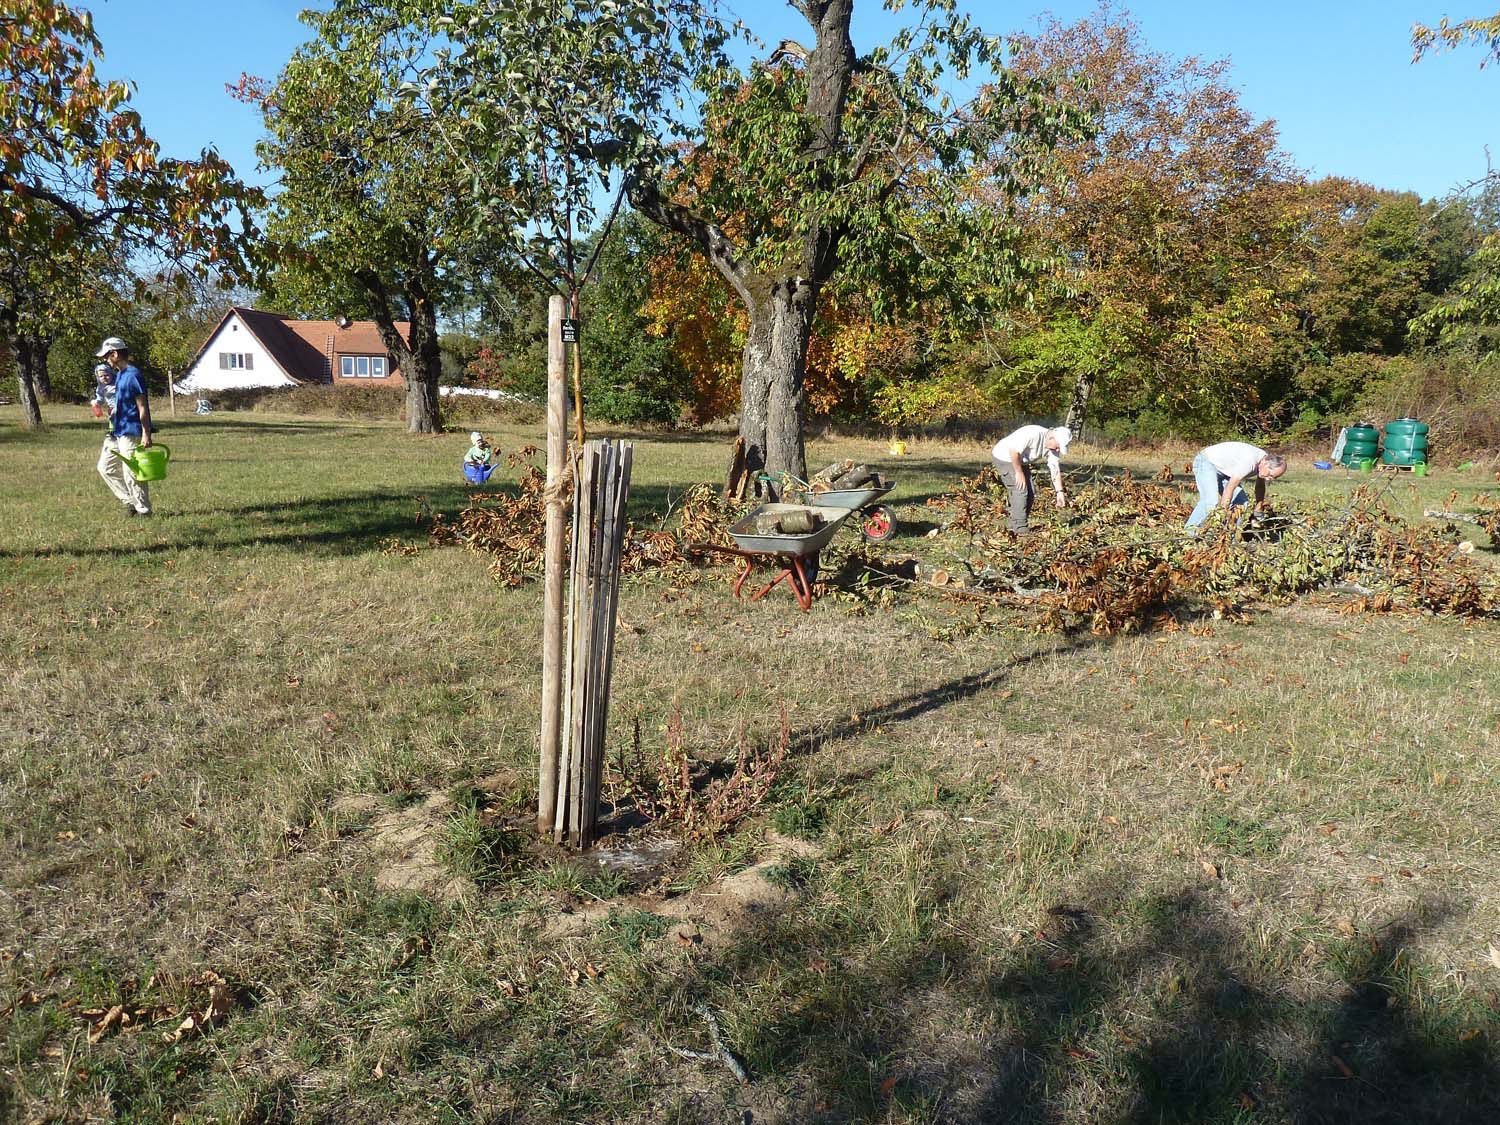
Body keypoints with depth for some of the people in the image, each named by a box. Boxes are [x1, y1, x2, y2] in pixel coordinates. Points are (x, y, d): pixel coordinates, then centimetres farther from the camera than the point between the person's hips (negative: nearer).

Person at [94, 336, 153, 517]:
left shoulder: (133, 375, -15)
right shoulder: (119, 375, 14)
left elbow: (142, 407, -18)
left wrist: (146, 434, -20)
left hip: (131, 433, -10)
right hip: (118, 432, 10)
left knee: (131, 473, -5)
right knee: (105, 466, 14)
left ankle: (144, 510, 5)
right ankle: (131, 501, 18)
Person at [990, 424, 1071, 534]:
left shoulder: (1053, 448, -7)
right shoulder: (1033, 434, -32)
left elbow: (1055, 470, -3)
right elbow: (1013, 451, -33)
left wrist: (1060, 492, -8)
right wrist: (1019, 472, -24)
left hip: (1021, 461, 9)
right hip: (1004, 457, -9)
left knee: (1030, 493, 6)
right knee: (1020, 491, -15)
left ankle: (1014, 523, 16)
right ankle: (1020, 528, -11)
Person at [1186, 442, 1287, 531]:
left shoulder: (1265, 461, -7)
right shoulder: (1249, 461, -35)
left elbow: (1260, 487, 10)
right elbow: (1230, 488, -33)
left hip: (1223, 470, 9)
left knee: (1242, 501, -2)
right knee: (1211, 501, -29)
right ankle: (1190, 530, -21)